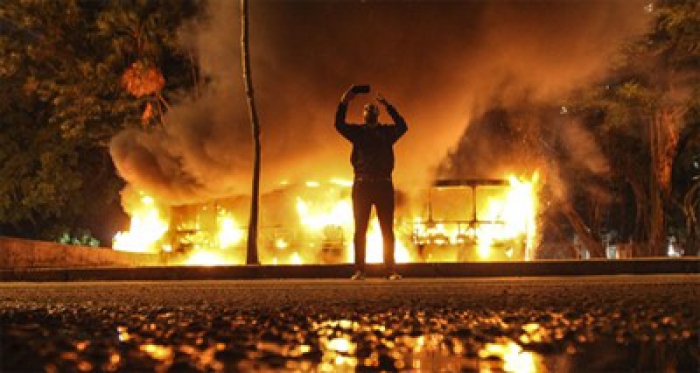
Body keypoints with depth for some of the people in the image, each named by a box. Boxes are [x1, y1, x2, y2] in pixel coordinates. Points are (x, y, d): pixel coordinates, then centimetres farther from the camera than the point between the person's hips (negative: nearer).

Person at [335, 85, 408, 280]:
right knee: (360, 229, -1)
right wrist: (344, 102, -5)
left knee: (387, 229, -1)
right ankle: (359, 270, -1)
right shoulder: (357, 131, 13)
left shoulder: (387, 132, 14)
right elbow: (339, 124, 4)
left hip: (384, 185, 0)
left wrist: (388, 106, 5)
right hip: (362, 185, 0)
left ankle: (391, 270, 0)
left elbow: (402, 126, 5)